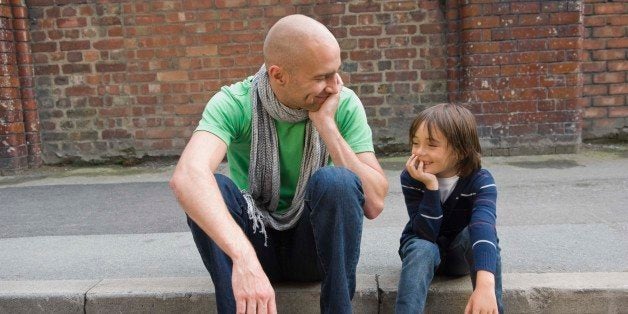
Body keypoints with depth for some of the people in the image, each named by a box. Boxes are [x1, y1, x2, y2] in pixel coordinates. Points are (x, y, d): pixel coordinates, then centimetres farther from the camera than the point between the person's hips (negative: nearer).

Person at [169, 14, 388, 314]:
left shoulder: (345, 104, -13)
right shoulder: (234, 103, -18)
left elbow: (374, 203, -21)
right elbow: (187, 176, -38)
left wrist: (325, 124, -26)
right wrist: (244, 258, -51)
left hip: (317, 243, 1)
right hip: (252, 242, 0)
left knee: (334, 181, -30)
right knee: (209, 188, -29)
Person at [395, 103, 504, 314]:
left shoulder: (480, 181, -26)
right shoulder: (411, 177, -22)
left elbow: (484, 225, -45)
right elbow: (427, 234, -28)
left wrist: (485, 284, -62)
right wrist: (431, 186, -40)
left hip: (461, 254, 0)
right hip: (424, 248, 0)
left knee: (473, 234, -34)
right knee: (423, 249, -35)